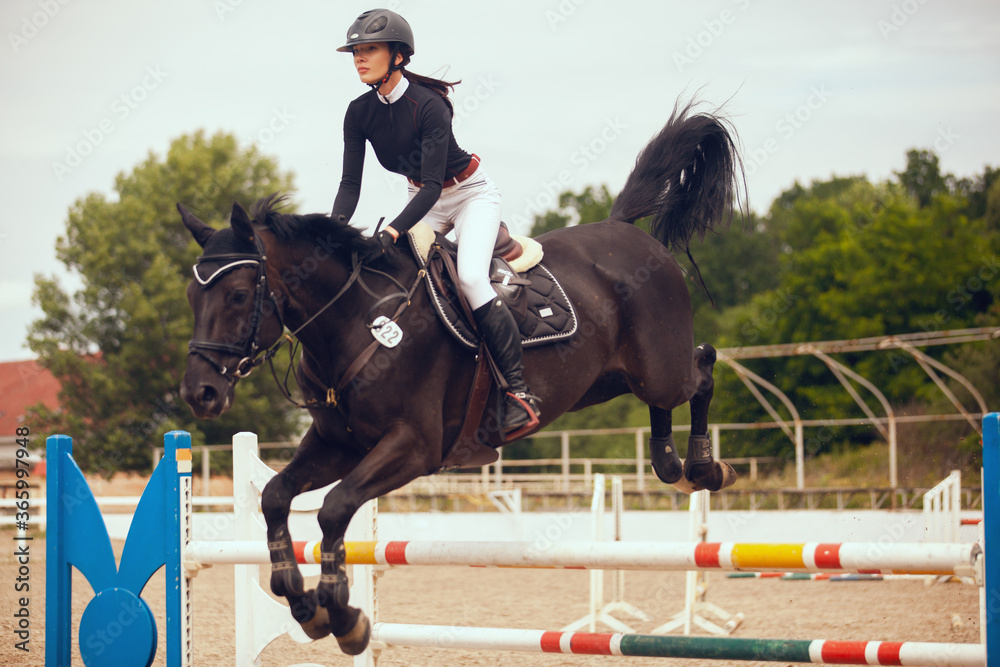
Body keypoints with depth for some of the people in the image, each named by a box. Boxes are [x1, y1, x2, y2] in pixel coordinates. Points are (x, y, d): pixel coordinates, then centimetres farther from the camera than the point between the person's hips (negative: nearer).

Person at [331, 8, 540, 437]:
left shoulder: (429, 106, -29)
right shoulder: (360, 113, -11)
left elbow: (433, 185, -33)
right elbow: (351, 182, -11)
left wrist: (391, 233, -45)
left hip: (470, 192, -7)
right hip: (423, 198, 7)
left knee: (470, 277, -27)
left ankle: (519, 390, -23)